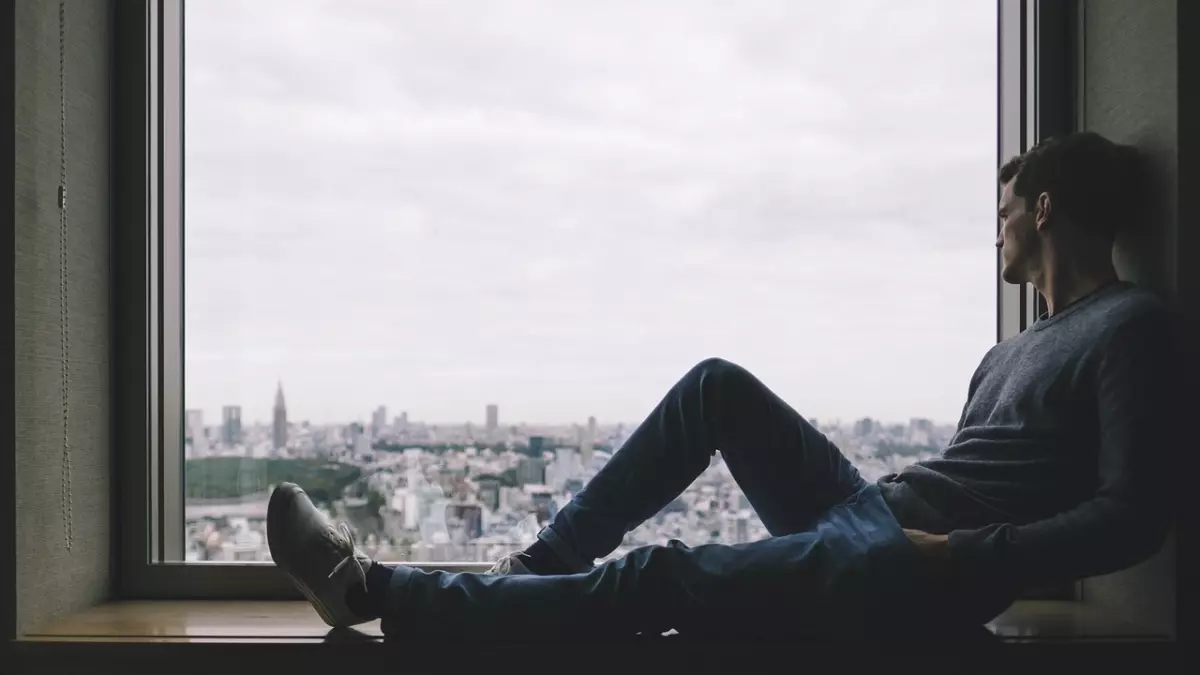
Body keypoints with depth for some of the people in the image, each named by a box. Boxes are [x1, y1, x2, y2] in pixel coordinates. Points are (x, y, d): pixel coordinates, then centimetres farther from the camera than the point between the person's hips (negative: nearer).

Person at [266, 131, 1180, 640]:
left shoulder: (1132, 329, -4)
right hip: (868, 514, 9)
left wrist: (970, 558, -22)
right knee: (720, 385, 3)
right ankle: (537, 564, 1)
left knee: (663, 581, -18)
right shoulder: (1012, 352, 25)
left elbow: (1134, 517, -16)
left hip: (910, 573, -9)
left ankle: (379, 593, -13)